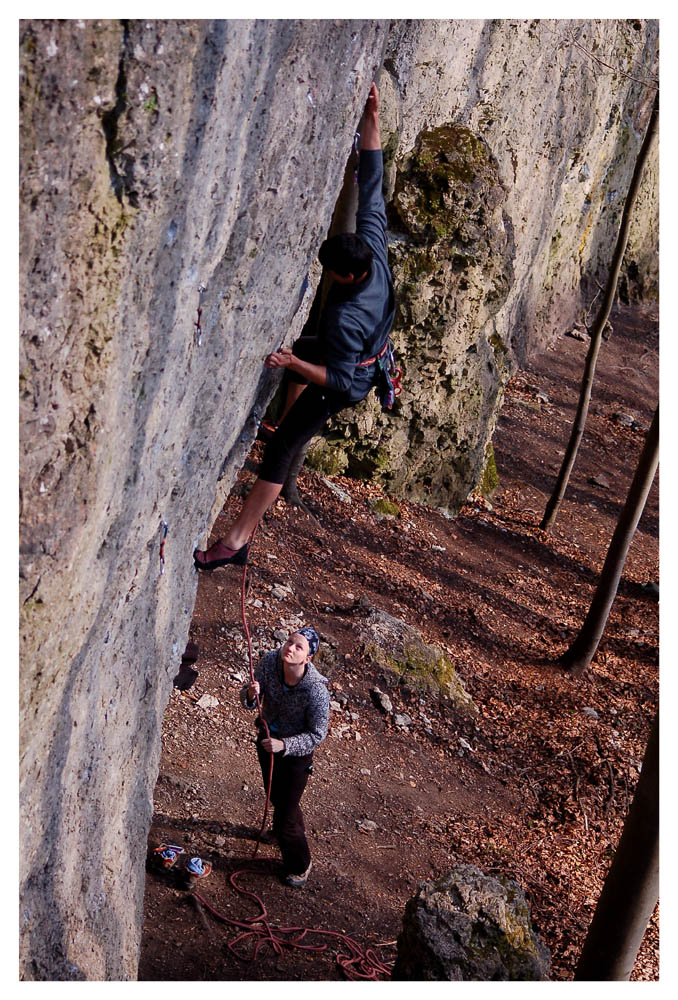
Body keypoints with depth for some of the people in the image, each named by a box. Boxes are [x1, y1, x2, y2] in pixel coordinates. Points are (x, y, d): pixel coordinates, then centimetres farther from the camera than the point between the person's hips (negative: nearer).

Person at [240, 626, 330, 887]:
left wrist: (284, 745, -36)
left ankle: (299, 866, 37)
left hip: (297, 751, -5)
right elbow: (248, 701, -12)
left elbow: (317, 735, -24)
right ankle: (296, 828, 66)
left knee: (284, 822, 6)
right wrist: (251, 694, -36)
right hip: (268, 739, 6)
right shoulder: (270, 661, -24)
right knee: (276, 796, 32)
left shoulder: (316, 690, -36)